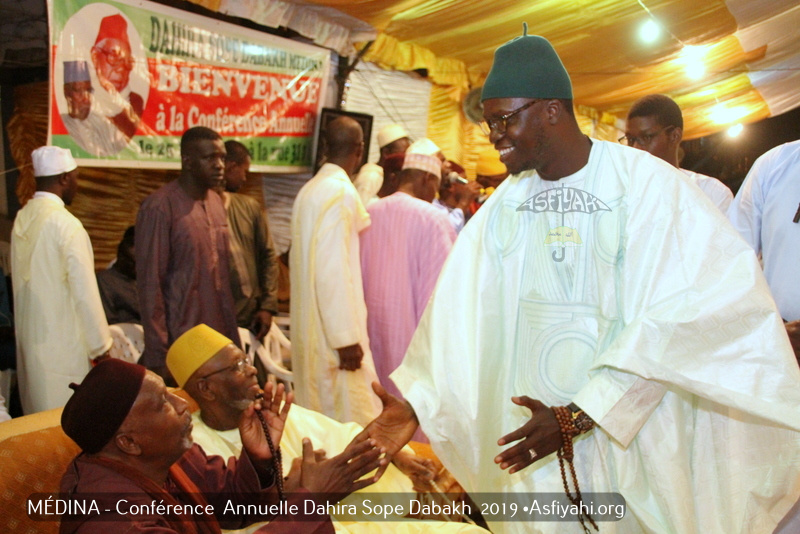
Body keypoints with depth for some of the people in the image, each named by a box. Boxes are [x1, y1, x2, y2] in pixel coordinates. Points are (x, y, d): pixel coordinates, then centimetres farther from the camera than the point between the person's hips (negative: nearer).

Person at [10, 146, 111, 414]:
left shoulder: (22, 218, 4)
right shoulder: (66, 224, -17)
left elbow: (23, 281, 9)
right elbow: (84, 291, -17)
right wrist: (100, 346, -9)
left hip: (29, 339, 8)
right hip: (62, 343, -7)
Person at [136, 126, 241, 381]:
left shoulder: (216, 202, 10)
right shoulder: (159, 207, -11)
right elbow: (149, 283, -11)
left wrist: (233, 335, 11)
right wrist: (157, 355, -12)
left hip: (219, 338, 6)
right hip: (179, 345, -6)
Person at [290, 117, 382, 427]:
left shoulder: (309, 190, 11)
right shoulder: (341, 193, -15)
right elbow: (333, 269, -21)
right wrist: (347, 337, -19)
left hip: (308, 328, 9)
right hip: (334, 330, -9)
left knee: (317, 420, 16)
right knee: (352, 421, -3)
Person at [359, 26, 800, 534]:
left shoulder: (647, 184, -13)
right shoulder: (503, 205, 1)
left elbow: (675, 318, -19)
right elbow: (459, 313, -5)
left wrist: (579, 417, -23)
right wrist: (415, 405, -16)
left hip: (633, 439, -3)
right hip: (530, 432, 4)